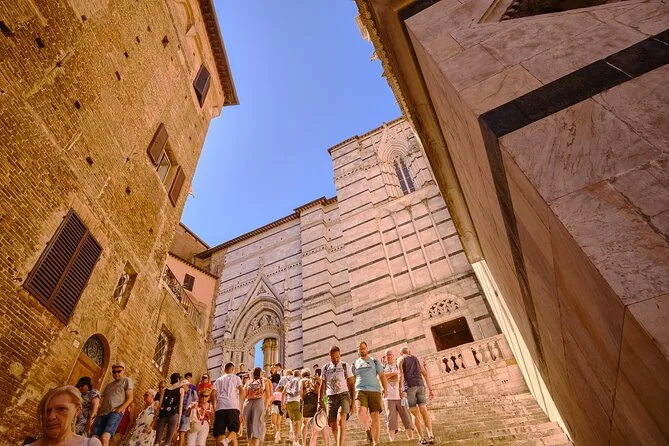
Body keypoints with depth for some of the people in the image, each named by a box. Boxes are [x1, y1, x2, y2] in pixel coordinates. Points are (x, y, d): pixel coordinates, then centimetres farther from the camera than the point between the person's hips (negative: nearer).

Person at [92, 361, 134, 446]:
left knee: (104, 437, -24)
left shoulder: (126, 380, 7)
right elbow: (103, 402, 23)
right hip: (102, 413, 7)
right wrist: (97, 415, 10)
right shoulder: (109, 385, 27)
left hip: (115, 413, -6)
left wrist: (119, 409, -13)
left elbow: (130, 398, -1)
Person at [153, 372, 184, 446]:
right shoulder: (181, 389, 8)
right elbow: (180, 405, 2)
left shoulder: (165, 390, 16)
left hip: (162, 415, 3)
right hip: (173, 416, -3)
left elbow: (159, 404, 12)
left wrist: (155, 418, 15)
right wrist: (179, 419, 2)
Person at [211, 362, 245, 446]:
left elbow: (213, 394, 11)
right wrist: (240, 406, 7)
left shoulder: (218, 380, 25)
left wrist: (214, 408, 16)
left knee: (219, 432, 6)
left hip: (219, 407, 3)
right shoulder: (236, 378, 18)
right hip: (232, 406, -3)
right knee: (234, 429, 1)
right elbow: (242, 392, 3)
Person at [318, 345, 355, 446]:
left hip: (343, 395, -3)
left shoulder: (345, 366, 3)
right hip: (331, 397, 3)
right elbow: (322, 386, 13)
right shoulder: (325, 368, 9)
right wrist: (320, 402, 8)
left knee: (341, 422, -21)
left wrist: (353, 400, -4)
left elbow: (351, 384, 3)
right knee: (333, 426, 4)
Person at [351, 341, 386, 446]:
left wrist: (385, 388, -7)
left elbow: (382, 375, 7)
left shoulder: (375, 361, 11)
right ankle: (367, 430, 5)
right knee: (361, 412, -23)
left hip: (374, 390, 0)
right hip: (361, 390, 0)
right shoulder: (355, 364, 15)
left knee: (375, 416, -2)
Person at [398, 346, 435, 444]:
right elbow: (425, 374, 17)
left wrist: (401, 390, -14)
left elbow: (401, 374, -6)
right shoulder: (416, 359, 25)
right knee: (424, 411, -2)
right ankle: (430, 435, -17)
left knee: (415, 413, 3)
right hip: (420, 385, 3)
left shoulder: (400, 359, 11)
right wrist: (430, 390, 15)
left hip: (409, 386, -3)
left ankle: (421, 438, -5)